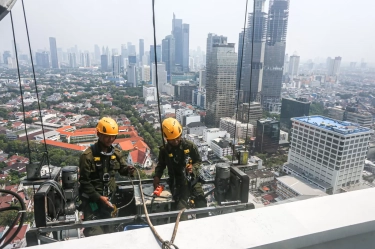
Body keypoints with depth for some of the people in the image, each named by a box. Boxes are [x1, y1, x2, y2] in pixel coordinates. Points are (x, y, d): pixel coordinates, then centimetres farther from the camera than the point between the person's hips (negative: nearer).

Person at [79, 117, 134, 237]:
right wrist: (98, 197, -19)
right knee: (94, 233, -1)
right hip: (91, 199, -5)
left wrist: (128, 170, -15)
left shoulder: (116, 152, -3)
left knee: (108, 229, 22)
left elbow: (121, 168, 10)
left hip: (108, 197, 6)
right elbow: (84, 181, -16)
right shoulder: (88, 155, -19)